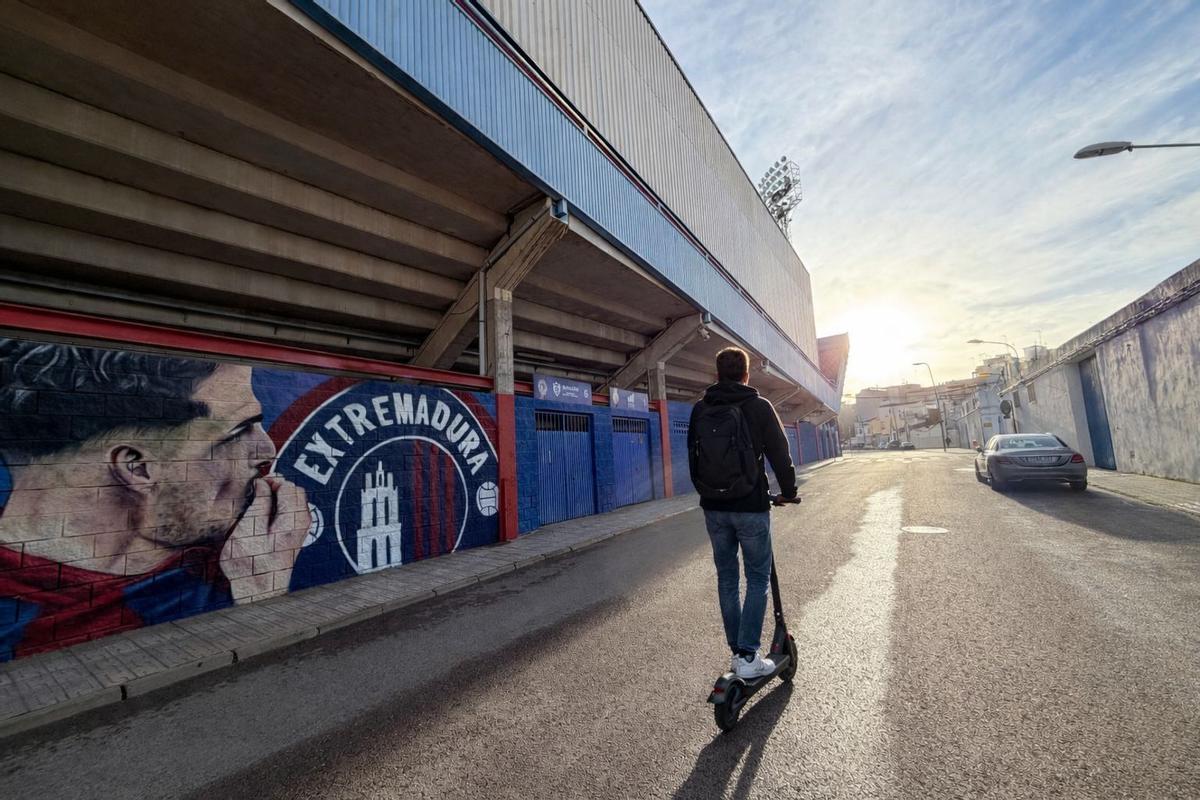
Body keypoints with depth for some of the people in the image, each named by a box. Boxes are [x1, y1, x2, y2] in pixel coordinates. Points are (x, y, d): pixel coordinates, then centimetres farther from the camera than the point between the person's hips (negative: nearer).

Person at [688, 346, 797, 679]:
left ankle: (737, 651, 24)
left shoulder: (700, 409, 3)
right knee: (758, 578, 9)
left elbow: (693, 456, 9)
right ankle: (748, 657, 8)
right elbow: (780, 454, -3)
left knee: (726, 577, 15)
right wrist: (789, 491, 13)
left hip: (714, 507, 4)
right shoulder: (759, 407, -7)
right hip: (751, 506, -3)